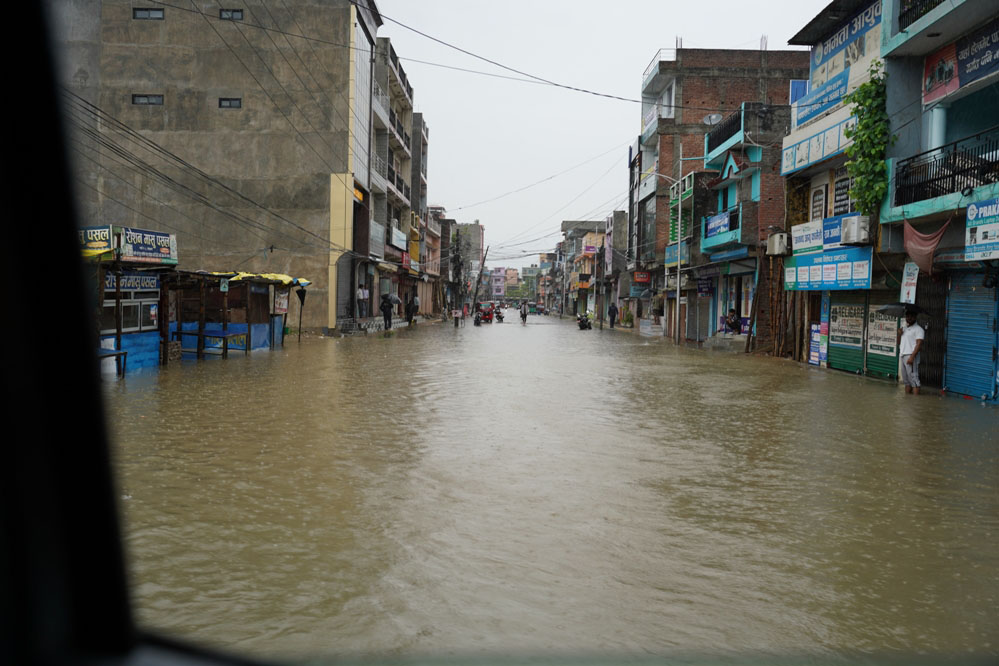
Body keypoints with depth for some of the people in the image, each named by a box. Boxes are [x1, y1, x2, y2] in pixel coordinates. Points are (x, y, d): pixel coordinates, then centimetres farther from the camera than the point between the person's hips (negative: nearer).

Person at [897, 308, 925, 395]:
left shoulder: (918, 329, -5)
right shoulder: (903, 328, 20)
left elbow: (919, 344, -14)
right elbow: (898, 342, 23)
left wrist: (912, 357, -23)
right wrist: (899, 334, 2)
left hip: (911, 356, -8)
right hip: (903, 356, 8)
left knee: (913, 379, -12)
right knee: (906, 380, 12)